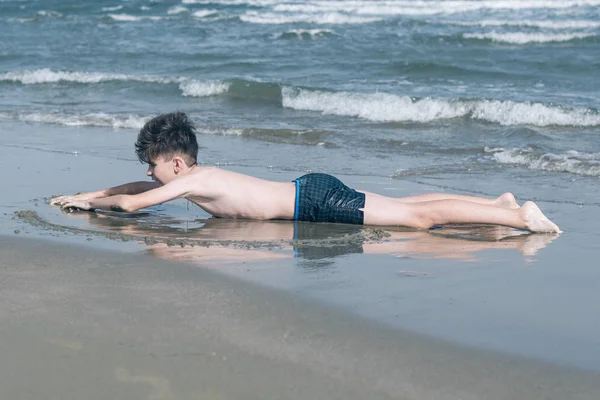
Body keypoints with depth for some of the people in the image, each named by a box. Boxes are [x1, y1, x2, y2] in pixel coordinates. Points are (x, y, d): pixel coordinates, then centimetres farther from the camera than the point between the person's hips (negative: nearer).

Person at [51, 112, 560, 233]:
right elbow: (140, 189, 29)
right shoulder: (195, 173, 15)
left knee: (417, 218, -13)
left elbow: (133, 203, -10)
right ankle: (501, 203, 13)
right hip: (311, 192, 8)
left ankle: (520, 217, -18)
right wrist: (89, 195, 26)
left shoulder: (191, 181, -11)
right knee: (404, 206, 12)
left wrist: (93, 202, 7)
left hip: (316, 201, -8)